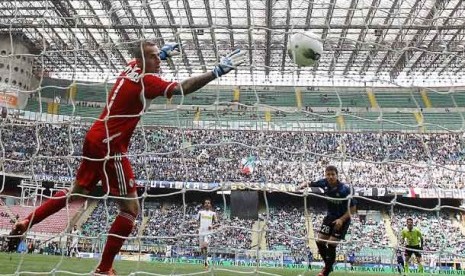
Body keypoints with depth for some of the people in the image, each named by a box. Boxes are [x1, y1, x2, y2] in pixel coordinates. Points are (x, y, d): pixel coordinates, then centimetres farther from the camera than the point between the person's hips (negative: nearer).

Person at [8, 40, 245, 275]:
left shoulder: (131, 69, 9)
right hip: (108, 146, -10)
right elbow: (181, 88, -31)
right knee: (130, 208, -5)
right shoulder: (145, 80, -18)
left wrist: (162, 52, 21)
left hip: (96, 140, 10)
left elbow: (144, 61, 35)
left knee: (77, 191, 27)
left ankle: (25, 223, 35)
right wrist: (217, 71, -31)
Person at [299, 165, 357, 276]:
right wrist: (304, 185, -22)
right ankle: (328, 265, 28)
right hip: (330, 216, 5)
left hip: (342, 219, -5)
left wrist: (341, 220, -25)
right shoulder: (324, 183, -14)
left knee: (331, 245, -8)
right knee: (320, 242, 2)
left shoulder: (344, 189, -26)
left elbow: (353, 208, -18)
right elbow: (310, 183, 2)